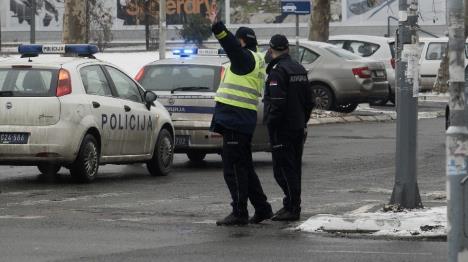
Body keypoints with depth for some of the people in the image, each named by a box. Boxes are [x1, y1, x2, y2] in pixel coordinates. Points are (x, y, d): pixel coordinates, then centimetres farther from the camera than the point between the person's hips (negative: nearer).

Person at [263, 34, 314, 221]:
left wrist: (271, 125, -16)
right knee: (293, 168, 14)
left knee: (283, 168, -7)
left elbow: (277, 103, -22)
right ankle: (293, 207, 20)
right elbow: (309, 100, 19)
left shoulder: (278, 71, -15)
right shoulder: (300, 69, 15)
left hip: (282, 129, -9)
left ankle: (292, 208, -9)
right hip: (298, 127, 9)